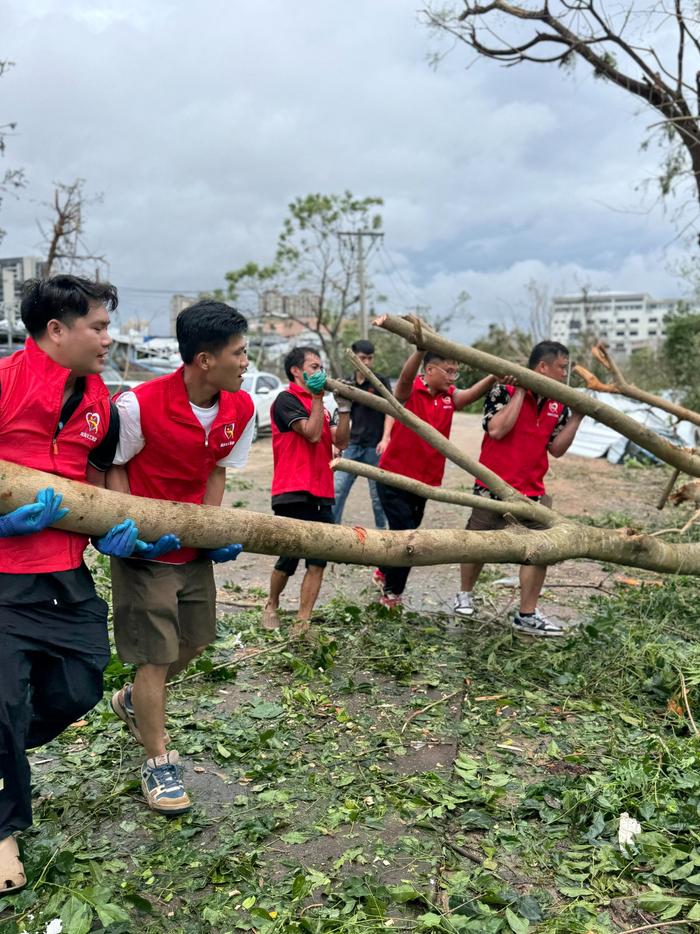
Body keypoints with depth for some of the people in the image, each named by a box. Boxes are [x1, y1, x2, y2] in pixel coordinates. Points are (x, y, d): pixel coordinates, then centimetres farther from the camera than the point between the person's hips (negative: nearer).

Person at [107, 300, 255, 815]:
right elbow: (111, 468, -11)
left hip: (196, 547, 6)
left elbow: (217, 472, 4)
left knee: (194, 641, 17)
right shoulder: (139, 405, -24)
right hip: (146, 551, -6)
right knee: (155, 654, -1)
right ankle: (159, 764, 18)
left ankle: (134, 701, 46)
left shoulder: (242, 409, -7)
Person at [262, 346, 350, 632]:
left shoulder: (318, 404, 19)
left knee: (317, 562, 0)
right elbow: (312, 433, -15)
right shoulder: (286, 400, -4)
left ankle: (302, 623, 4)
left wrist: (343, 406, 0)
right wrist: (317, 398, -10)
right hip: (293, 494, -7)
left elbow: (340, 441, 9)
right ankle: (272, 606, 26)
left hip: (321, 494, 7)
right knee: (289, 559, 0)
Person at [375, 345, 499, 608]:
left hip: (424, 481, 7)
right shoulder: (409, 391, -14)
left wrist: (493, 377, -39)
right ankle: (392, 593, 13)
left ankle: (385, 573, 47)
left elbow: (471, 393, -17)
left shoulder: (449, 397, 1)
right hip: (394, 477, -6)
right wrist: (421, 348, -56)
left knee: (406, 533, 21)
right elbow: (406, 375, -37)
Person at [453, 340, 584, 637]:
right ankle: (465, 595, 35)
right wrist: (520, 392, -19)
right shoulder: (505, 390, -11)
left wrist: (577, 417, -2)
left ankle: (527, 615, 12)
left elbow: (556, 448, 8)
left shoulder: (558, 404, 7)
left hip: (533, 490, 5)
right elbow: (496, 429, -24)